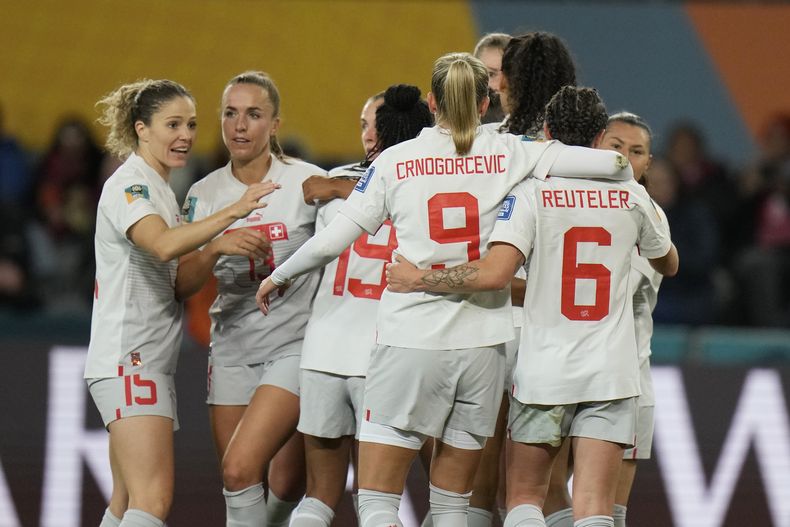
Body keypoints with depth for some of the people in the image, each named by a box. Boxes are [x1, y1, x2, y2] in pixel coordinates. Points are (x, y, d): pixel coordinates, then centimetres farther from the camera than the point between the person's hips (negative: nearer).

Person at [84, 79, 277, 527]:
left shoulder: (161, 190, 21)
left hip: (153, 361, 10)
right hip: (128, 360, -10)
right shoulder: (128, 184, -9)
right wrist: (233, 212, -35)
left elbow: (179, 281, 23)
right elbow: (163, 245, -30)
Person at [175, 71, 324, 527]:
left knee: (241, 466, -19)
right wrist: (217, 248, -21)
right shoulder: (205, 194, 4)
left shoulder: (307, 181, -7)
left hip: (295, 345, -4)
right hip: (233, 348, 4)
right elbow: (182, 284, -3)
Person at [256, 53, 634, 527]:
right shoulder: (509, 154, 2)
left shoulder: (395, 161, 0)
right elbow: (612, 163, -2)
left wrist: (278, 276, 19)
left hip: (410, 339, -2)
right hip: (483, 341, 2)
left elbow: (331, 241, 1)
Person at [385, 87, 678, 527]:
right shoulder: (631, 196, 3)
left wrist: (418, 279, -9)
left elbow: (495, 273, -20)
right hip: (612, 374, 2)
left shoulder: (530, 193, -7)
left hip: (545, 370, -2)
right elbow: (668, 264, 22)